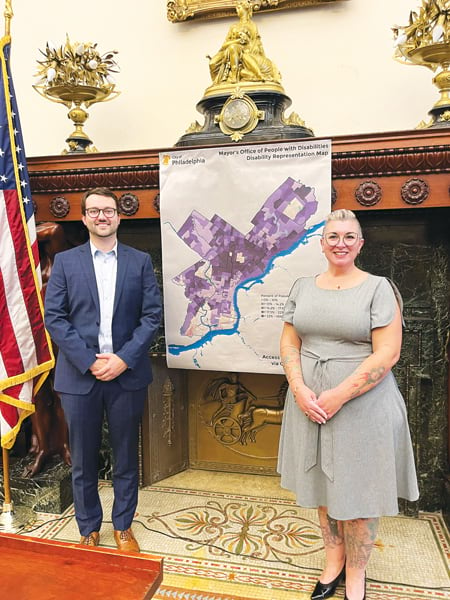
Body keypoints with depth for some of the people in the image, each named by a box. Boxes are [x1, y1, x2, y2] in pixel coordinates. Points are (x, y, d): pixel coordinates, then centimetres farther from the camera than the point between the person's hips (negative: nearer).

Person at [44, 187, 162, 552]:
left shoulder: (140, 261, 4)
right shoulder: (65, 261, 4)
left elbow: (152, 315, -1)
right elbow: (54, 317, -2)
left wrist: (124, 359, -13)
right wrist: (89, 361, -12)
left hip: (127, 373, 0)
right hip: (79, 375, 0)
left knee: (126, 456, 13)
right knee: (83, 459, 12)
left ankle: (123, 526, 33)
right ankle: (89, 528, 33)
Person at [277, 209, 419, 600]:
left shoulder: (378, 288, -7)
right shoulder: (303, 287, 5)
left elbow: (387, 354, -14)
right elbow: (290, 343, 5)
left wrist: (338, 396, -18)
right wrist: (299, 390, -10)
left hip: (361, 404, -4)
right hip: (310, 403, 4)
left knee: (358, 489, 9)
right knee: (323, 484, 16)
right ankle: (334, 562, 38)